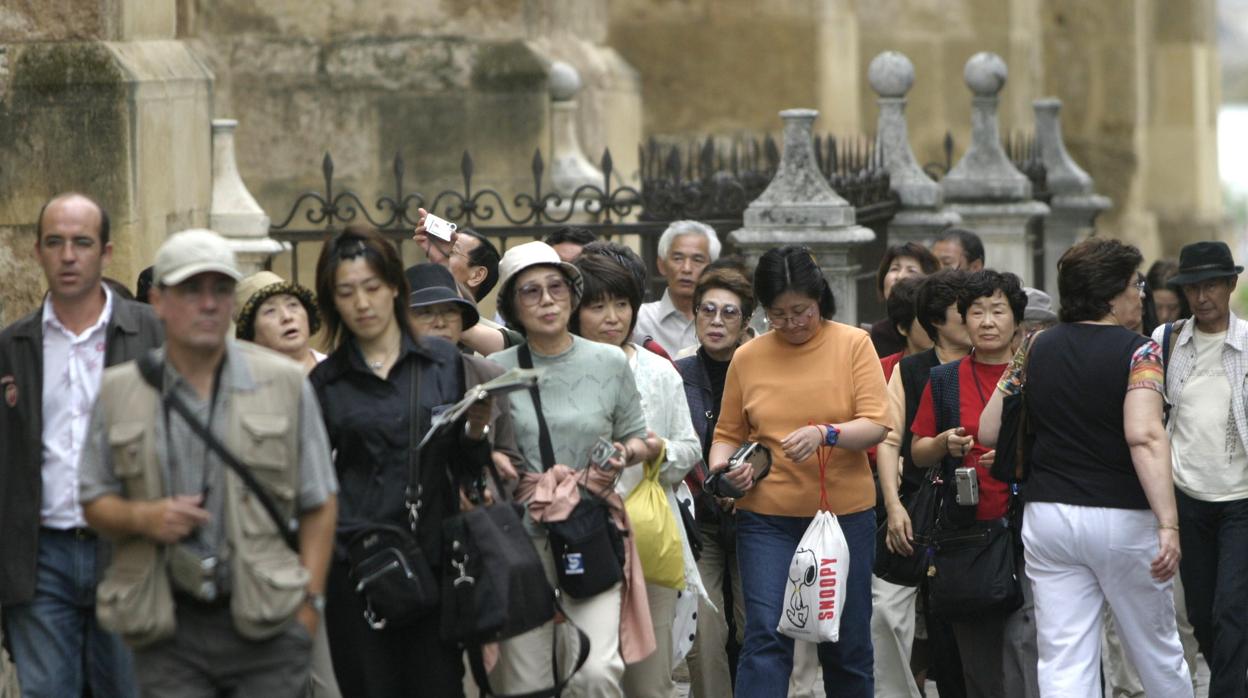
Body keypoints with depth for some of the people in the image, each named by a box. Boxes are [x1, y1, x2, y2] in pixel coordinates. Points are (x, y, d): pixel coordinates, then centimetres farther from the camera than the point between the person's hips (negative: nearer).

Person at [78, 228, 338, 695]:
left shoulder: (285, 384, 5)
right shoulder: (120, 393, 8)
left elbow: (319, 504, 7)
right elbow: (94, 502, 12)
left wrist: (309, 601, -2)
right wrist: (142, 518, -9)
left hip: (267, 624, -1)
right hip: (166, 630, 1)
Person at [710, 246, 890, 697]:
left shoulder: (853, 345, 1)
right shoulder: (748, 359, 5)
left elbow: (875, 425, -8)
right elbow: (728, 434, 11)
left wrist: (825, 434, -25)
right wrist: (722, 465, -11)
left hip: (845, 511, 0)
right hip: (767, 516, 0)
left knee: (847, 643, 8)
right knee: (766, 637, -9)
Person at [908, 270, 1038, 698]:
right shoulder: (944, 380, 10)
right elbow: (918, 454, 13)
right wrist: (944, 444, -7)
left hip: (1024, 525, -3)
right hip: (966, 530, 3)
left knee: (1023, 642, -14)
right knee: (976, 654, 7)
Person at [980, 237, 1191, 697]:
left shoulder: (1037, 348, 5)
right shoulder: (1138, 352, -9)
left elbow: (989, 432, 8)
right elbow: (1144, 437, -23)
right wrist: (1168, 524, -29)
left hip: (1047, 516, 4)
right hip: (1120, 519, -3)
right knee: (1157, 650, 14)